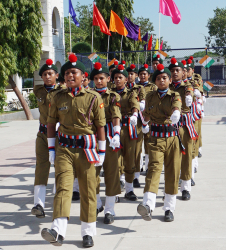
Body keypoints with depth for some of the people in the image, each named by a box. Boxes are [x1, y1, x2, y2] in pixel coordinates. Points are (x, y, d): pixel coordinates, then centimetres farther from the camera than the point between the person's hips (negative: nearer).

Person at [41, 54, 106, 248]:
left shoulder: (93, 98, -3)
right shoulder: (58, 98, 4)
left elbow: (100, 126, 0)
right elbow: (51, 123, 11)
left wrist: (102, 151, 0)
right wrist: (51, 148, 8)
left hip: (86, 150, -1)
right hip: (64, 149, 1)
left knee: (88, 191, 7)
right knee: (63, 186, -13)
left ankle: (88, 232, 19)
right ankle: (58, 231, -22)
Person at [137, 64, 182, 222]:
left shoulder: (175, 96, -1)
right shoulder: (150, 97, 7)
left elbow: (176, 108, -25)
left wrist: (175, 114, -46)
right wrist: (145, 123, 34)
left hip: (172, 138, 0)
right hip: (156, 138, 0)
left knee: (172, 173, 4)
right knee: (154, 168, -17)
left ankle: (169, 208, 16)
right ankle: (148, 206, -31)